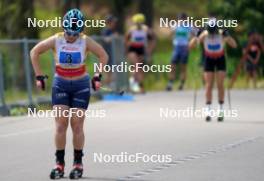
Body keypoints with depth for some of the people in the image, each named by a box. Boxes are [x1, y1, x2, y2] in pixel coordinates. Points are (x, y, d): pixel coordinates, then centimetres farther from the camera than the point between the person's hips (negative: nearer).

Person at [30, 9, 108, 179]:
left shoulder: (85, 41, -13)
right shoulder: (56, 40, -12)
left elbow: (103, 56, -1)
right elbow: (35, 52, -1)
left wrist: (98, 76, -4)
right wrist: (39, 75, -3)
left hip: (81, 86, -1)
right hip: (60, 85, 1)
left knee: (77, 124, -3)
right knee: (60, 124, -6)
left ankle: (78, 164, 6)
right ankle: (59, 163, -1)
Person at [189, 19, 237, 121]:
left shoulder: (222, 34, -24)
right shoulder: (204, 35, -23)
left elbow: (234, 45, -26)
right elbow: (191, 45, -23)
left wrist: (227, 36, -42)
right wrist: (196, 37, -40)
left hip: (220, 59, 0)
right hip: (209, 59, 0)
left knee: (220, 85, -8)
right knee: (209, 85, -9)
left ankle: (221, 111, -2)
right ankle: (208, 111, -9)